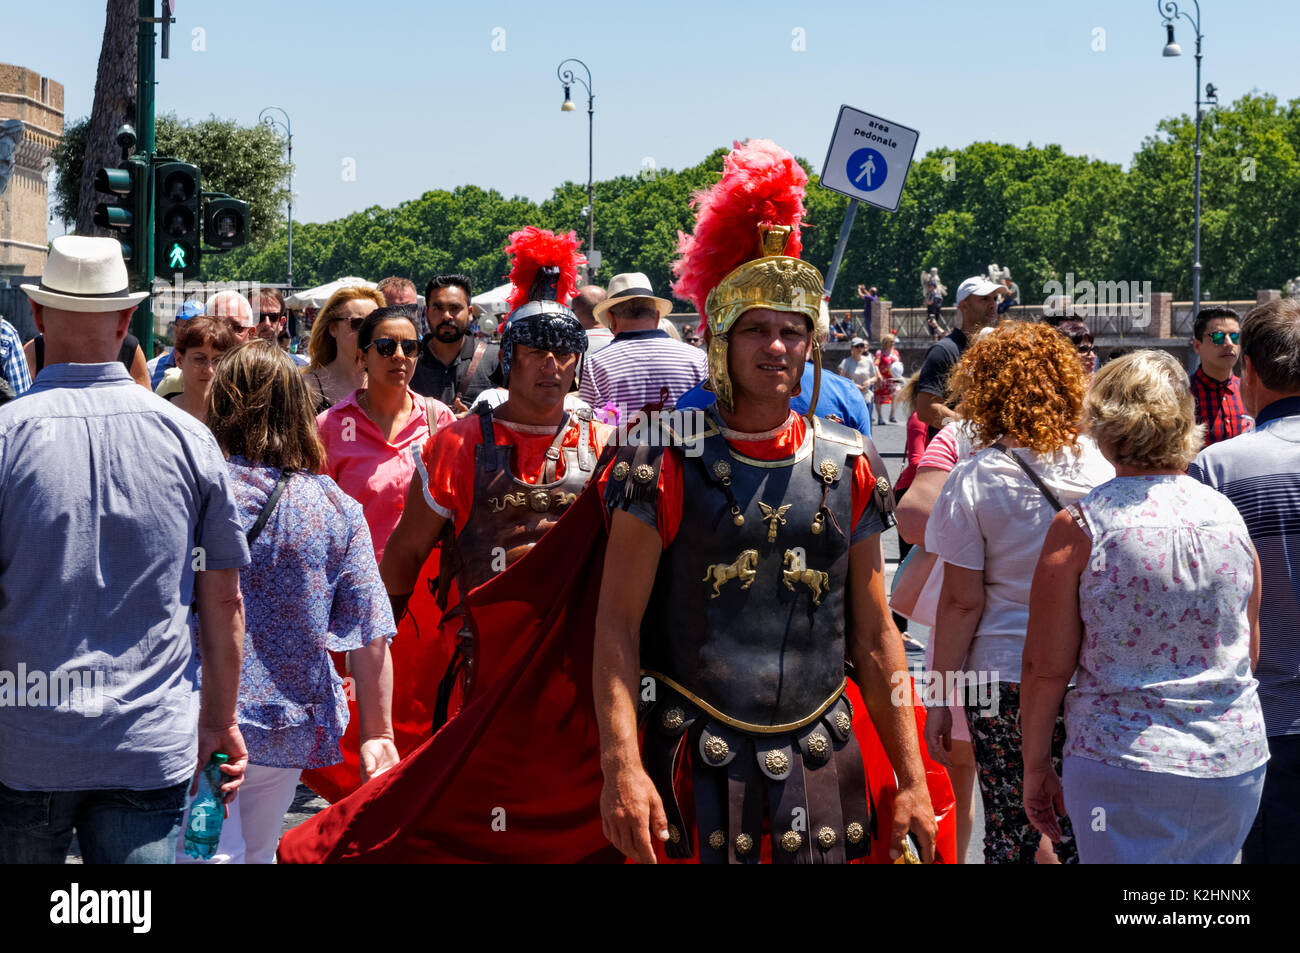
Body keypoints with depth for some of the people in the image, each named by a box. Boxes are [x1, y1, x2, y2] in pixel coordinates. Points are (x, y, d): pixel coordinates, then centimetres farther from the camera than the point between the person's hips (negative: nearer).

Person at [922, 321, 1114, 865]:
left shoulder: (974, 481, -7)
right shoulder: (1104, 465, 0)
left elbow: (961, 602, -8)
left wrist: (938, 700, -1)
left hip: (1004, 679, -2)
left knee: (1010, 829, 8)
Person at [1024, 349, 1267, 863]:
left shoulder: (1080, 527, -10)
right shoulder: (1229, 515, 3)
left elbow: (1046, 668, -8)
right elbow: (1249, 651, 14)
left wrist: (1035, 768, 4)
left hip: (1126, 766, -4)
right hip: (1236, 763, 4)